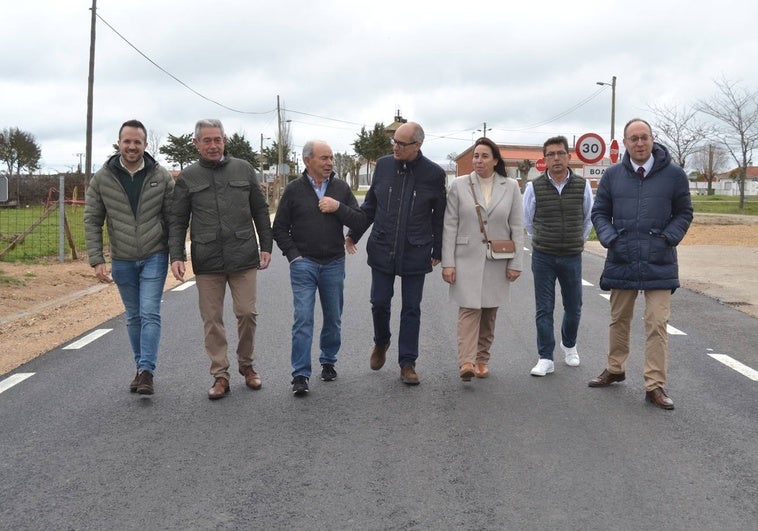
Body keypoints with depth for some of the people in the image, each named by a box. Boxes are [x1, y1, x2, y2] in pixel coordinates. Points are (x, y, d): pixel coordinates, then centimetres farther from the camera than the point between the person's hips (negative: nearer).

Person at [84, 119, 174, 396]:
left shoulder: (161, 177, -6)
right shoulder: (102, 178, -5)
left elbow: (172, 218, -2)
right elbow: (92, 221, -1)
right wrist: (97, 260, -7)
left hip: (154, 258, -2)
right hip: (122, 261, 2)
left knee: (150, 313, -9)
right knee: (134, 317, 12)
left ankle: (147, 372, -8)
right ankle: (140, 368, 23)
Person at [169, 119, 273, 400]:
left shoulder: (243, 170, 7)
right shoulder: (188, 177, 5)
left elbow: (260, 211, 10)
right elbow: (178, 221, 5)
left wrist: (266, 246, 5)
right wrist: (176, 256, -5)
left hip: (244, 257, 0)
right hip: (207, 260, 0)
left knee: (247, 313, 2)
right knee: (212, 319, 4)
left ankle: (246, 365, 23)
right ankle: (220, 375, 13)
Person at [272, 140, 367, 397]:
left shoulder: (341, 188, 4)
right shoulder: (294, 190, -1)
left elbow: (359, 221, 0)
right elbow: (280, 228, 4)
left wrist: (338, 207, -14)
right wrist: (294, 256, -5)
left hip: (334, 264, 3)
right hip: (304, 264, -3)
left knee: (333, 318, 12)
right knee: (303, 318, -8)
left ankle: (328, 362, 30)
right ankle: (300, 375, -4)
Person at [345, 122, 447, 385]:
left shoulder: (434, 174, -5)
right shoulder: (383, 165, 1)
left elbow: (440, 216, 3)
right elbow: (370, 205, 11)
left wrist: (438, 251, 4)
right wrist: (353, 234, 8)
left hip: (415, 253, -2)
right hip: (382, 250, 2)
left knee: (411, 309, 5)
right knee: (379, 303, 5)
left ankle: (407, 363, 14)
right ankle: (381, 342, 34)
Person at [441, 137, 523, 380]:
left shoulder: (510, 187, 3)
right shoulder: (459, 185, 0)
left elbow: (517, 228, 4)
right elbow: (450, 226, -1)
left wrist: (516, 263, -1)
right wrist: (447, 262, -6)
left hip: (497, 262, 2)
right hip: (467, 259, -2)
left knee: (489, 313, 9)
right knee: (469, 309, -11)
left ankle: (482, 360, 21)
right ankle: (466, 362, -18)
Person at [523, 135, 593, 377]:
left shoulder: (582, 186, -2)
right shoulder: (534, 187, -4)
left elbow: (589, 218, 14)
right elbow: (527, 221, 10)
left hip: (572, 257, 1)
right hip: (543, 257, -1)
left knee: (573, 308, 10)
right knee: (544, 309, 1)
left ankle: (569, 344, 37)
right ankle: (545, 359, 8)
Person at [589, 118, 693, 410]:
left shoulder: (674, 174, -2)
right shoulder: (613, 175, 3)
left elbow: (684, 213, 7)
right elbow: (599, 212, 10)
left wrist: (668, 238, -8)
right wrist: (610, 239, -5)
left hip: (659, 263, -2)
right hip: (621, 261, 2)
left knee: (657, 325, -5)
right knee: (619, 320, 16)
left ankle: (655, 385, 1)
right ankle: (615, 370, 33)